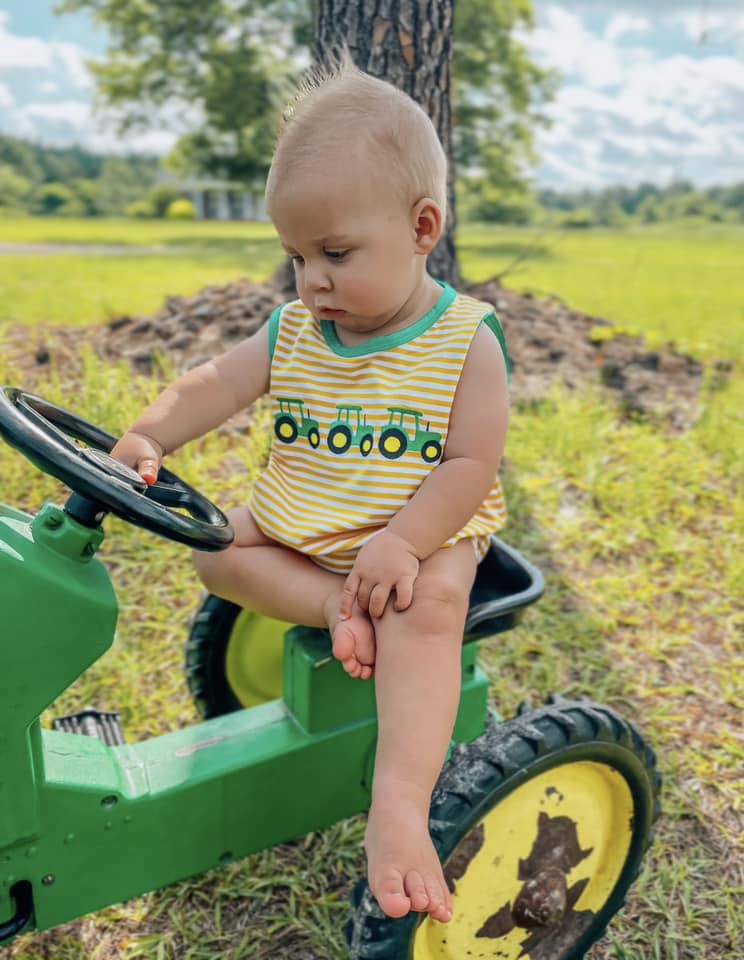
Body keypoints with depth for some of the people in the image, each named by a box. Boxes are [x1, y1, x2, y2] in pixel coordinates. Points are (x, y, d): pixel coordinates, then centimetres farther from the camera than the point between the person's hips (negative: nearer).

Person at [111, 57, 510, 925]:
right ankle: (334, 608, -20)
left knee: (423, 612, -34)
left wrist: (402, 543, -30)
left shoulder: (466, 340, -11)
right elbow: (213, 386, -6)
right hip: (297, 528, 6)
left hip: (418, 540, -5)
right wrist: (147, 439, -25)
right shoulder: (294, 329, 3)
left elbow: (469, 463, -16)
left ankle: (399, 807, -35)